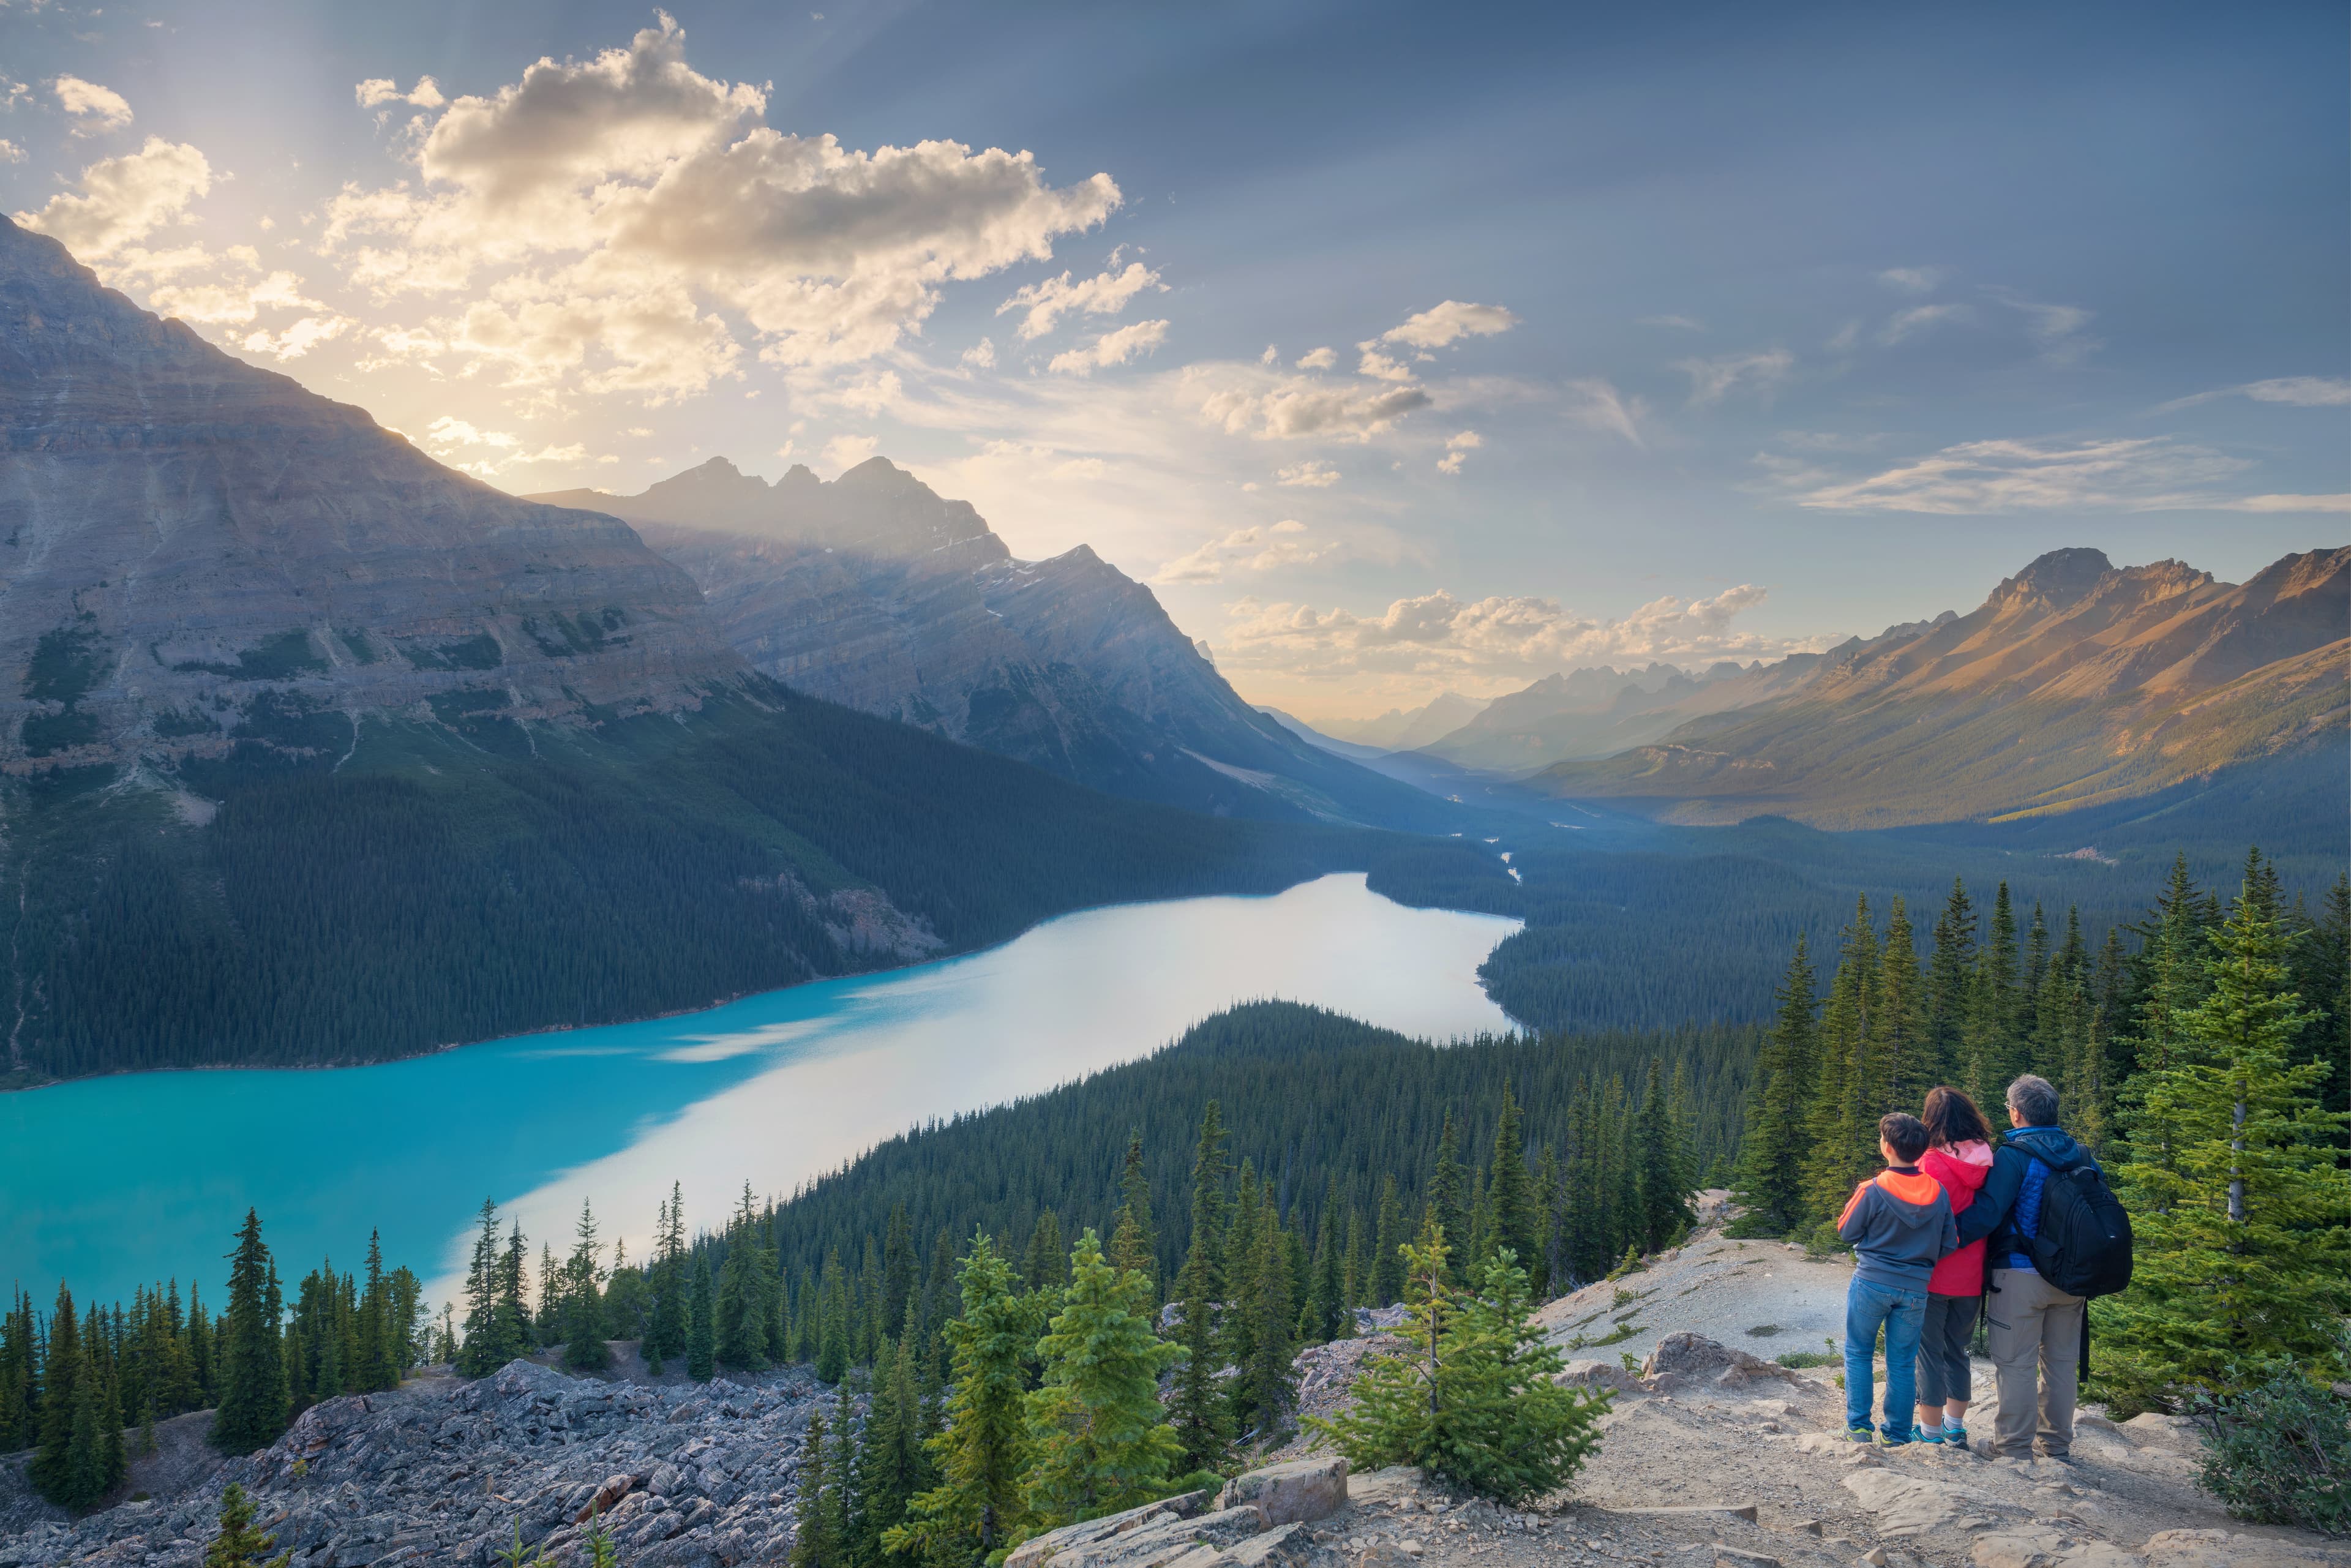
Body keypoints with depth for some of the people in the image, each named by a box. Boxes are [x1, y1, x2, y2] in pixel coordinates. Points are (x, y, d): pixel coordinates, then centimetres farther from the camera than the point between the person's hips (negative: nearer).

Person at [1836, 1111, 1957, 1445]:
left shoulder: (1873, 1191, -17)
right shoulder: (1938, 1192, -5)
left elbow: (1847, 1231, -5)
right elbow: (1949, 1245, 2)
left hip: (1871, 1283, -3)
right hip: (1915, 1289, 3)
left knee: (1858, 1354, 12)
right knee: (1903, 1362, 12)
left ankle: (1858, 1425, 10)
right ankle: (1896, 1433, 15)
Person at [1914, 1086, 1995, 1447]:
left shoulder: (1931, 1163, -19)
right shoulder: (1986, 1163, -3)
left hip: (1934, 1276, -5)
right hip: (1972, 1277, 5)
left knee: (1929, 1352, 6)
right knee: (1957, 1351, 19)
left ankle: (1931, 1433, 12)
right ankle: (1956, 1428, 28)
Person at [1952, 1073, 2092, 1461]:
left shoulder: (2013, 1156, -14)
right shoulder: (2080, 1154, 6)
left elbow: (1985, 1214, -22)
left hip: (2021, 1274, -6)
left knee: (2015, 1364, 1)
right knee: (2062, 1362, 16)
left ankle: (2014, 1450, 6)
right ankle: (2059, 1449, 25)